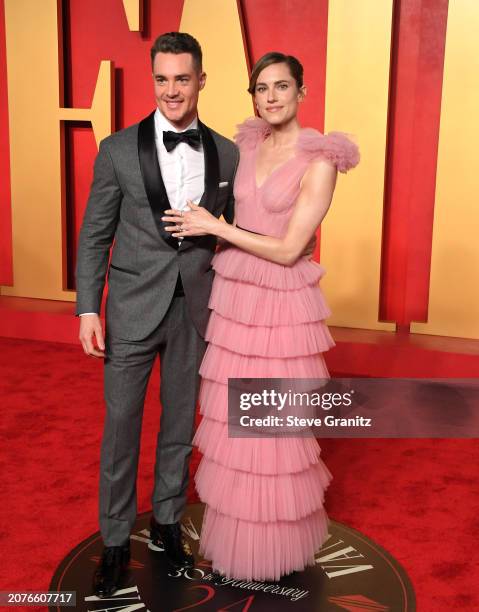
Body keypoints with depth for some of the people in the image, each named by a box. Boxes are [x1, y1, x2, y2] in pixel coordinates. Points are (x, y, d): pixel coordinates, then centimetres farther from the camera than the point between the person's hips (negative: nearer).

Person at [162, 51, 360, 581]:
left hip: (281, 304, -6)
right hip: (233, 295, 6)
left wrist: (214, 227, -12)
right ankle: (237, 531, 33)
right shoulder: (248, 145, 8)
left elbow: (288, 249, -16)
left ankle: (278, 541, 27)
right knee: (234, 420, 13)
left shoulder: (319, 160, -11)